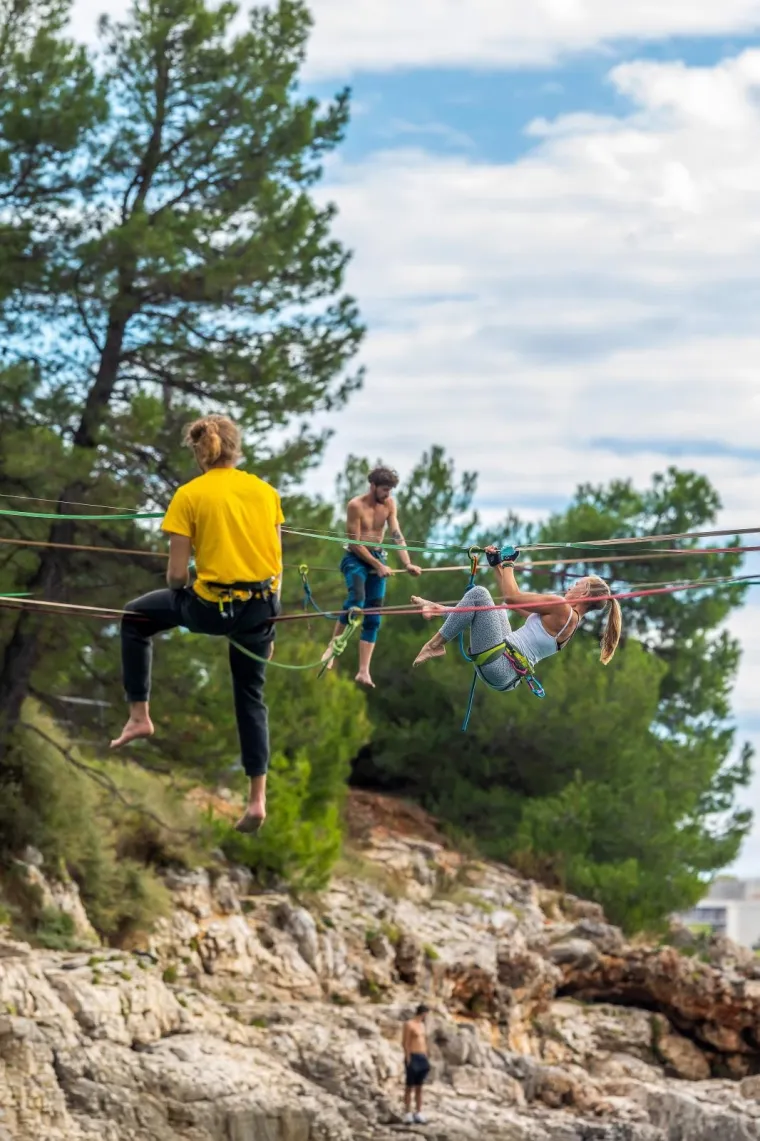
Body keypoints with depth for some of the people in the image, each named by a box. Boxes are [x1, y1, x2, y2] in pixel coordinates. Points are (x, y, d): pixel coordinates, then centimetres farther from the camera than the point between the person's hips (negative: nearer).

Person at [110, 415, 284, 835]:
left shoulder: (189, 496, -8)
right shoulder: (265, 492, 5)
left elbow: (177, 575, -9)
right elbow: (276, 561, 10)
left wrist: (178, 587, 16)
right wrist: (267, 620, 19)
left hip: (213, 607, -4)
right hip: (262, 606, 4)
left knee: (135, 619, 22)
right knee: (251, 696, 19)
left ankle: (139, 715, 19)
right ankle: (257, 798, 14)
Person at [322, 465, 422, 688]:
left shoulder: (389, 504, 1)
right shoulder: (356, 506, -15)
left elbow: (397, 536, -3)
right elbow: (355, 543, -15)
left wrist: (407, 563, -16)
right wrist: (378, 566, -17)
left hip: (378, 557, 5)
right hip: (356, 558, -5)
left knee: (373, 618, -2)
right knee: (357, 598, -33)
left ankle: (363, 671, -3)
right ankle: (333, 645, -18)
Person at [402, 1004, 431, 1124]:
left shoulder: (422, 1025, 17)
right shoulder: (409, 1024, -8)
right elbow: (405, 1043, -12)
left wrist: (426, 1060, 16)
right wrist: (408, 1060, -17)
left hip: (422, 1058, 8)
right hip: (412, 1058, -8)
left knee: (419, 1087, 8)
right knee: (409, 1087, -4)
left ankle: (418, 1114, 9)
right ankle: (407, 1114, -3)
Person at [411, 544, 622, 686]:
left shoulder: (563, 609, -11)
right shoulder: (570, 618, 18)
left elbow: (512, 596, -14)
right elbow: (517, 600, 26)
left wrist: (508, 563, 3)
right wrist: (496, 565, 27)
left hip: (497, 665, -10)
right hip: (509, 675, 10)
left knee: (478, 594, -12)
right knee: (494, 609, 34)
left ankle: (436, 645, -6)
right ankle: (441, 611, 25)